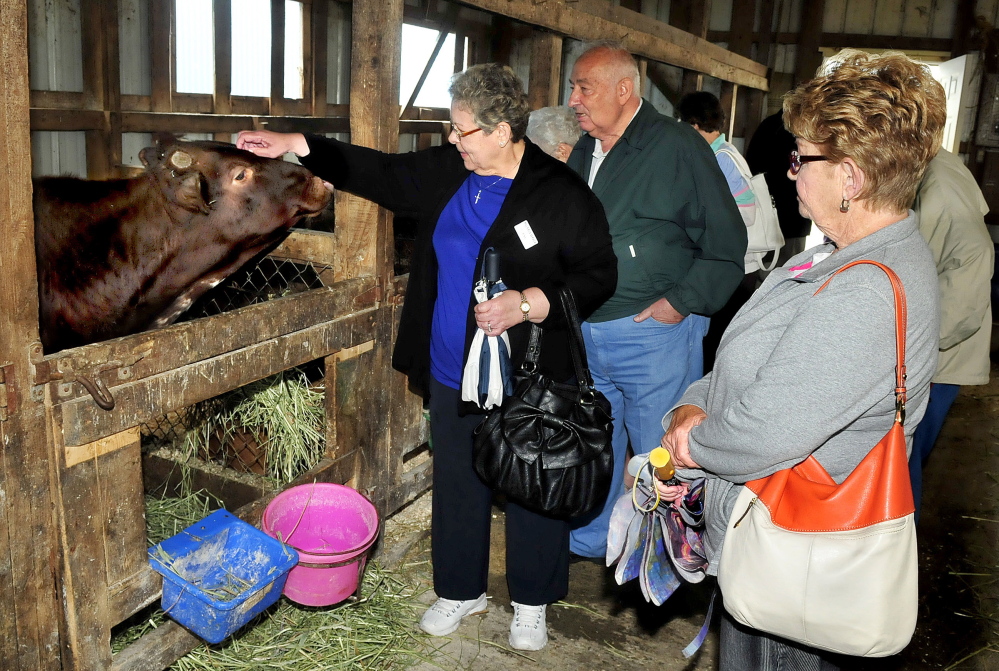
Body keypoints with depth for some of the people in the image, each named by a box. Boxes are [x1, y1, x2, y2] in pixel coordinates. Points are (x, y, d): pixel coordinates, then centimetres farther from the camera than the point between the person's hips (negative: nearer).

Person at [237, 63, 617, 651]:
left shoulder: (563, 195, -13)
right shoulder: (445, 173, 4)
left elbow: (599, 275, -11)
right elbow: (376, 170, 12)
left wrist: (528, 303, -23)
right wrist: (295, 145, 9)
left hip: (528, 383, -5)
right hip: (451, 374, 5)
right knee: (457, 486, 18)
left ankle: (532, 603, 35)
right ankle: (462, 590, 40)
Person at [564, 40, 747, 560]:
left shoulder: (677, 147, -10)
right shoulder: (583, 152, 11)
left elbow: (725, 243, -8)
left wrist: (681, 302, -15)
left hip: (653, 336, -6)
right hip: (585, 334, 7)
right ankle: (588, 541, 39)